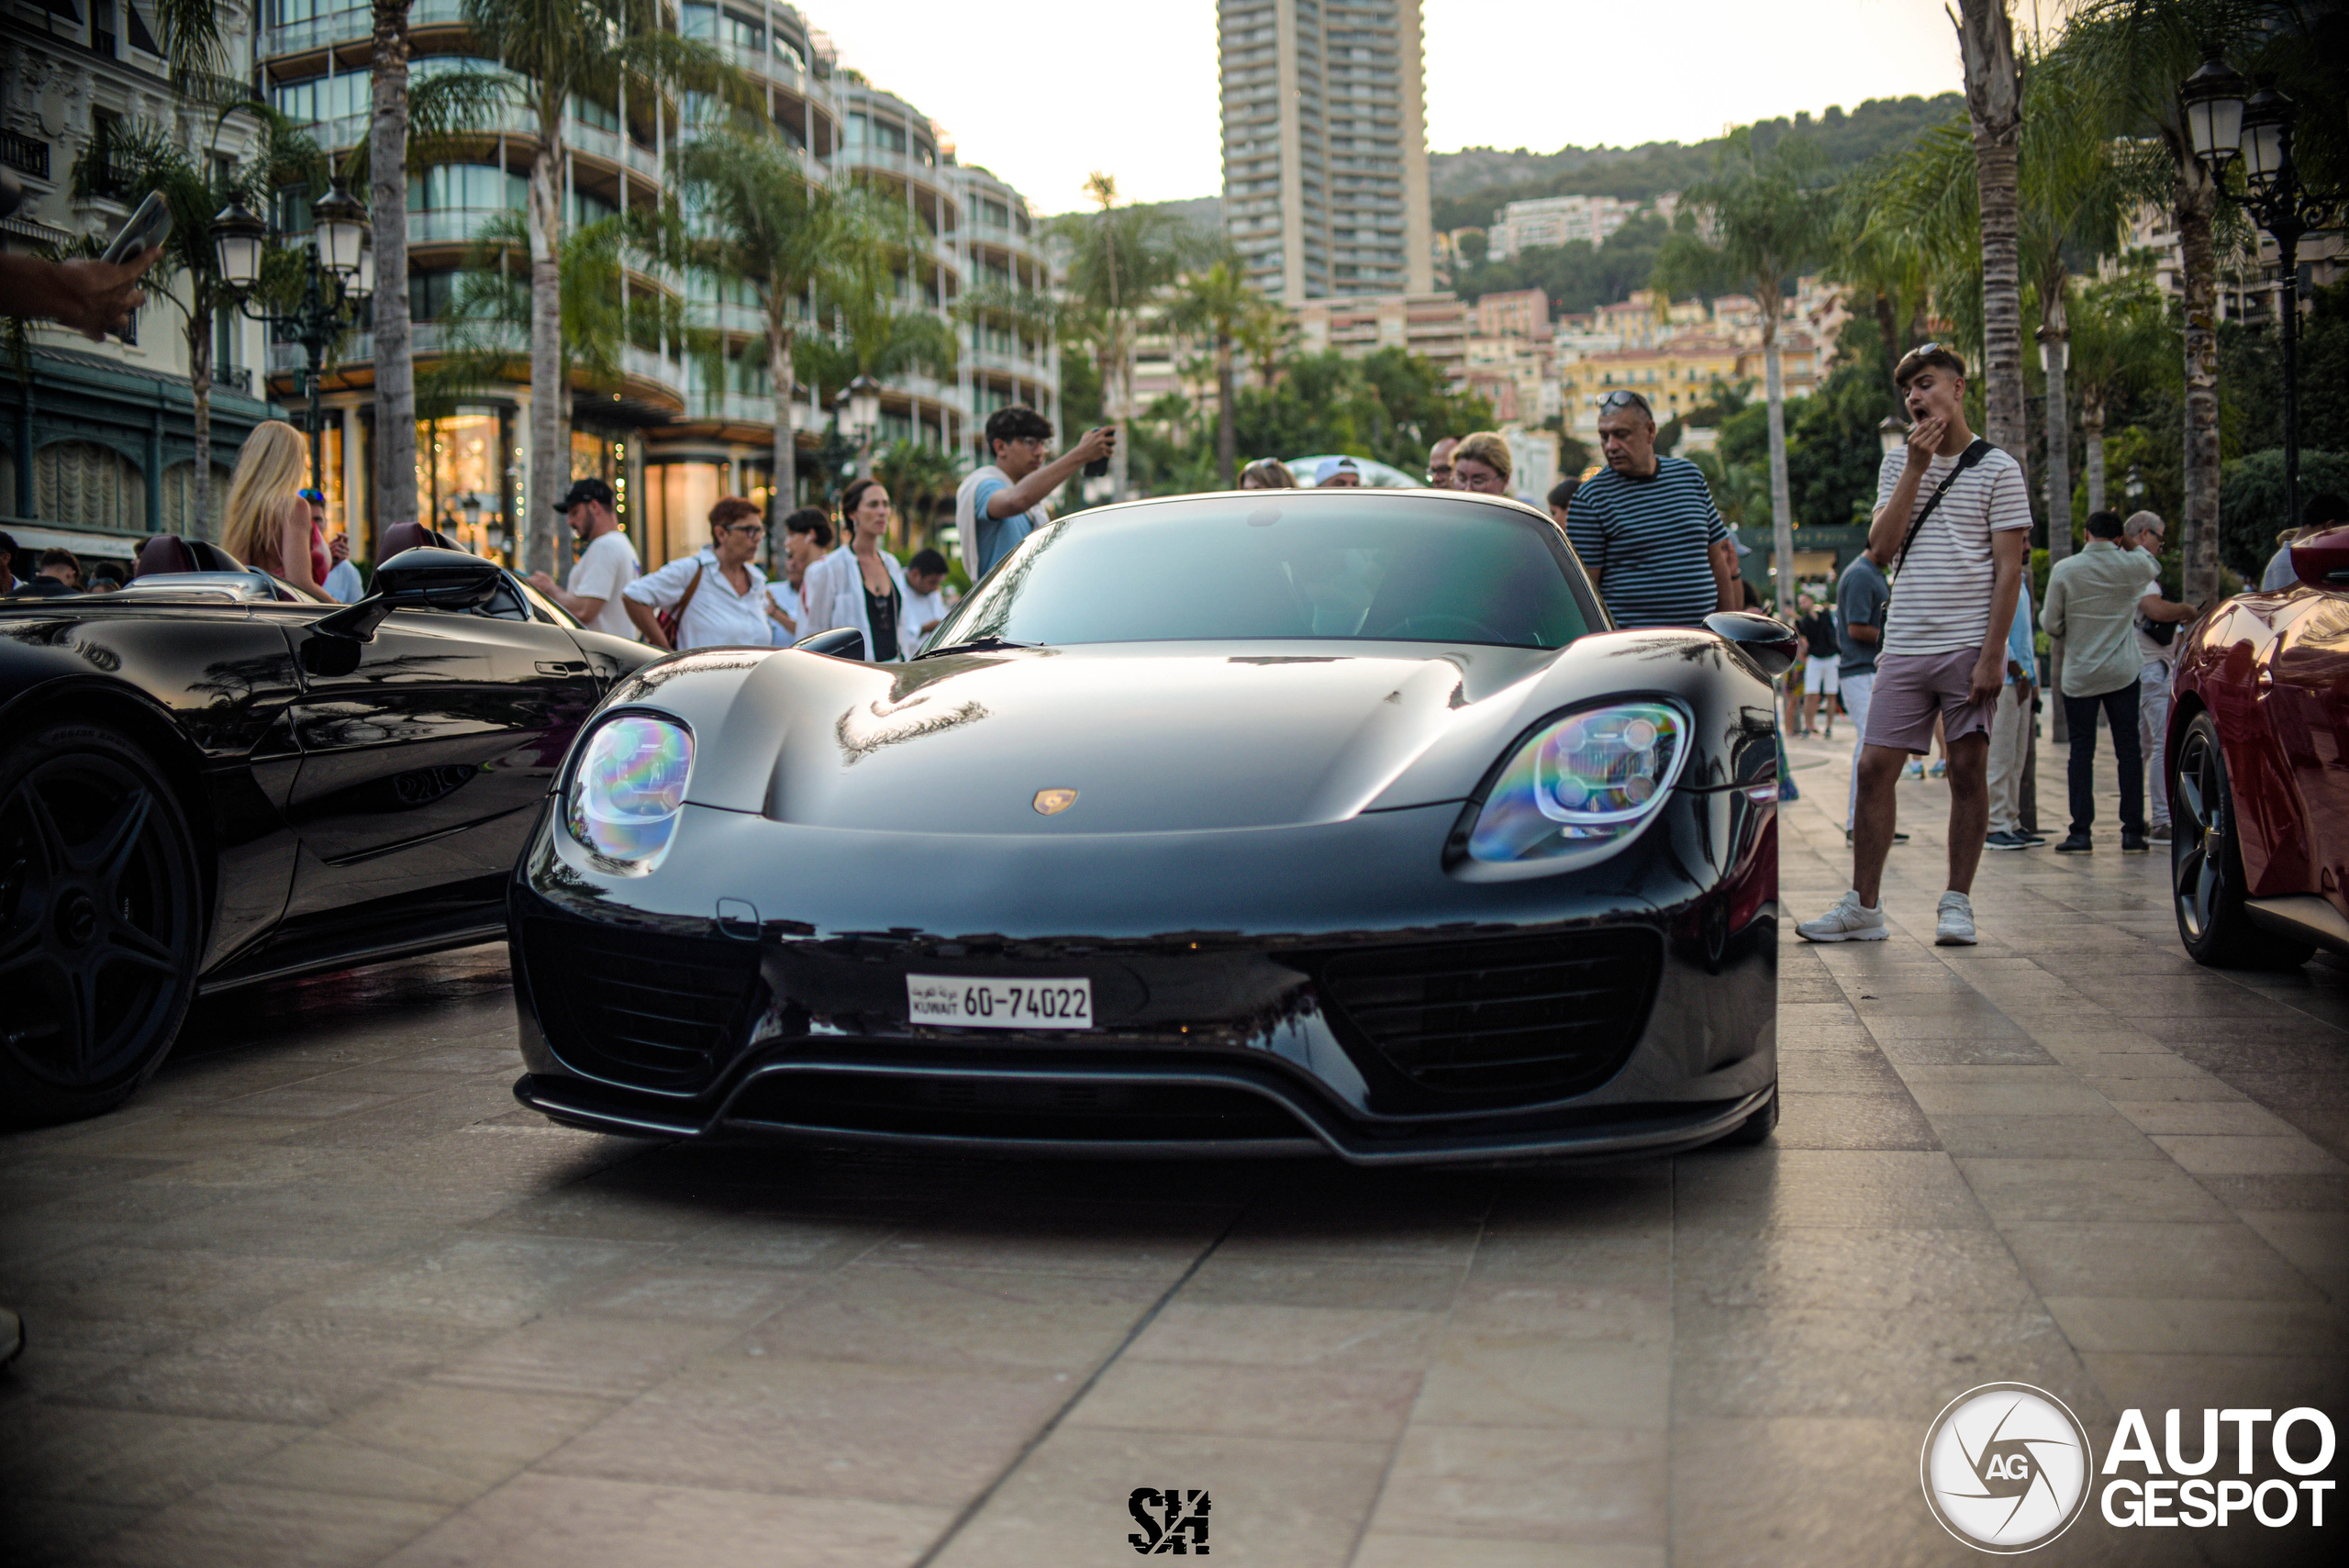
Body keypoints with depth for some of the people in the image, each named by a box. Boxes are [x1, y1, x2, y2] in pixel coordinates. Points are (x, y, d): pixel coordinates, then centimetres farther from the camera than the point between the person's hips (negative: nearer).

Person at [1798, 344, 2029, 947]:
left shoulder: (1997, 468, 1)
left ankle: (1957, 904, 9)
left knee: (1968, 771, 0)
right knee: (1874, 767, 0)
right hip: (1904, 645, 4)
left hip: (1968, 645, -4)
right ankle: (1863, 907, 6)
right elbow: (1881, 547, 2)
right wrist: (1916, 467, -4)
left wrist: (1991, 654, -12)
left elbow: (2009, 569, -4)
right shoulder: (1897, 463, 14)